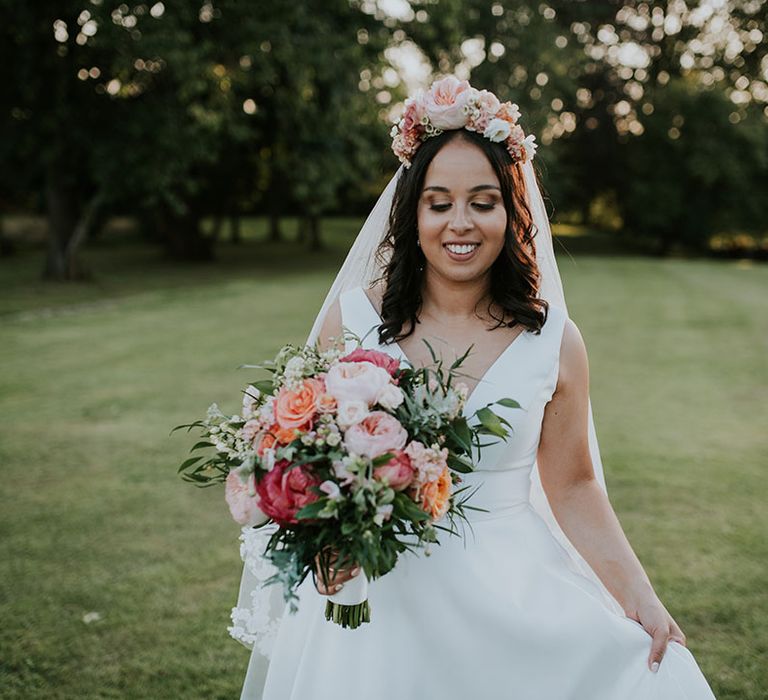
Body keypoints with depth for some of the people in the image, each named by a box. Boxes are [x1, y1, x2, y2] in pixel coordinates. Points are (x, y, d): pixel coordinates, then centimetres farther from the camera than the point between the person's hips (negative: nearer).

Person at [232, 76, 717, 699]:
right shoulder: (353, 316, -5)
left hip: (510, 595, 1)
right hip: (375, 593, 0)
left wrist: (640, 597, -5)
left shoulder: (554, 341, -4)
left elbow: (573, 487, 4)